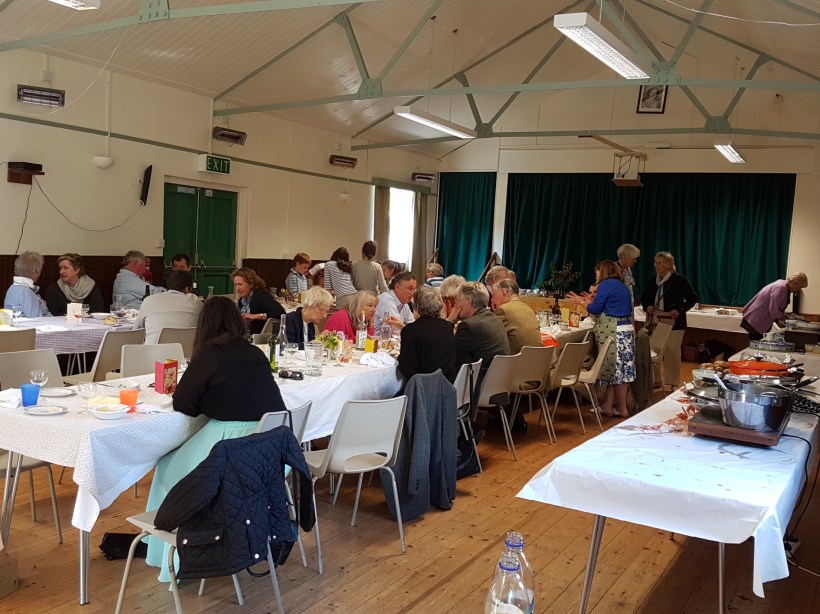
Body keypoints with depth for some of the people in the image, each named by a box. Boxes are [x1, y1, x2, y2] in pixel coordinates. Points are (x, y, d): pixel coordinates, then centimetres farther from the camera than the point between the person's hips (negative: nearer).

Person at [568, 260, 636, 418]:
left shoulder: (606, 285, -8)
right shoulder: (622, 286, 18)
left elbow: (595, 309, -10)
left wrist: (582, 301, 6)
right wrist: (593, 300, 24)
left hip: (614, 333, -9)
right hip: (626, 330, 9)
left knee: (616, 369, -2)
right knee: (619, 369, 7)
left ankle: (622, 409, 5)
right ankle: (608, 405, 12)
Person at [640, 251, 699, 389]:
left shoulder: (679, 280, -6)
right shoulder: (652, 282, 11)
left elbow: (693, 298, -4)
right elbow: (644, 298, 22)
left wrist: (679, 310, -16)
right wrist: (647, 306, 0)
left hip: (674, 323, -5)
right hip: (655, 322, 5)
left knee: (672, 353, -2)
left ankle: (673, 384, 9)